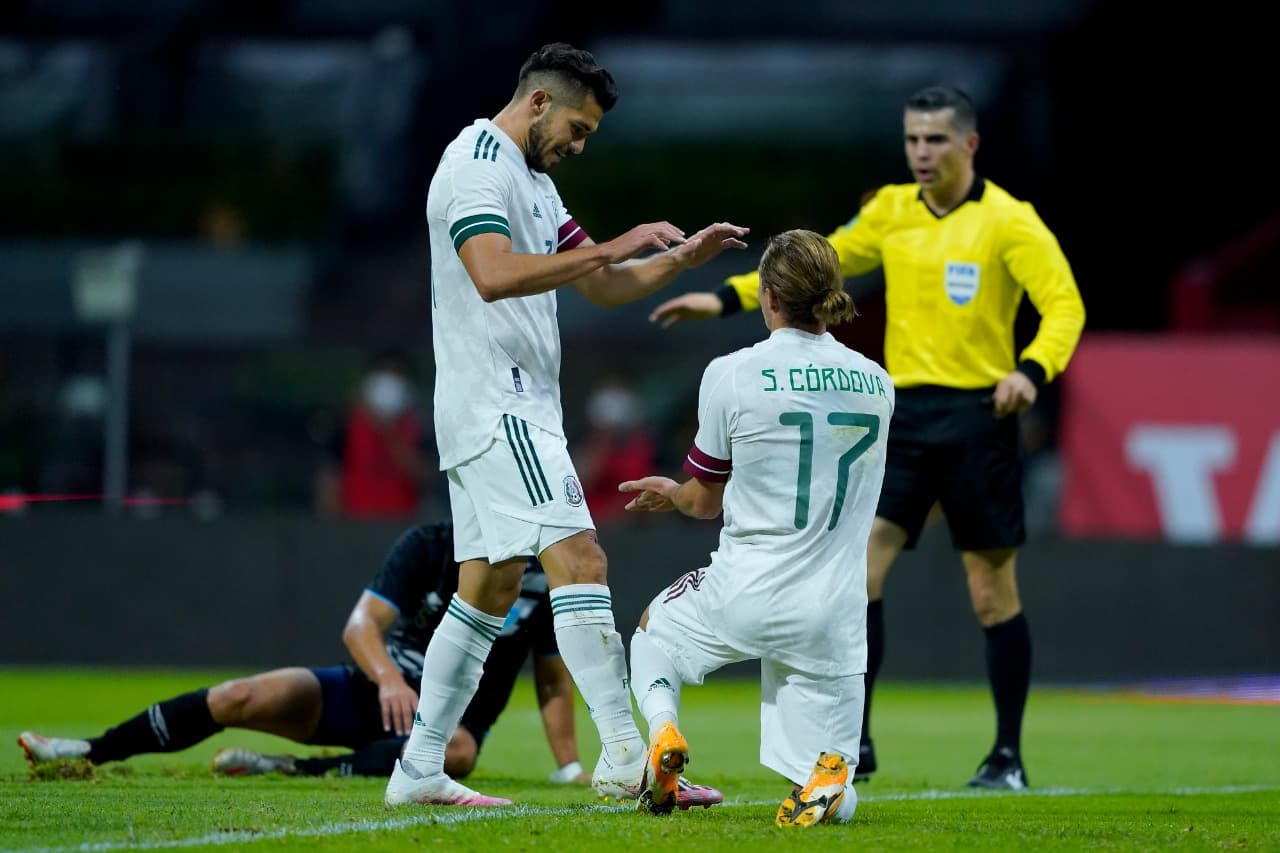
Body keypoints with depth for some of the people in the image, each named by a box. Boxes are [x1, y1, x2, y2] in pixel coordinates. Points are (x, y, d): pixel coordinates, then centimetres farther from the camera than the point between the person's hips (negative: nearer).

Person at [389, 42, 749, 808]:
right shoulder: (477, 166, -12)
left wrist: (680, 259, 6)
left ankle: (420, 769, 13)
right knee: (578, 558, -16)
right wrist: (615, 247, -29)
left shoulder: (533, 180, 20)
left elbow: (602, 285, 23)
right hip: (496, 406, -11)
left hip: (514, 410, 11)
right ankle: (625, 757, -21)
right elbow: (494, 275, -29)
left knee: (487, 592, 11)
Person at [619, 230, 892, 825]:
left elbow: (706, 502, 4)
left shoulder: (730, 375, -7)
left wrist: (670, 492, 29)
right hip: (833, 613, 2)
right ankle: (826, 777, -24)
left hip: (746, 596, -2)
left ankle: (662, 728, 4)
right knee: (838, 800, 13)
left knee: (652, 630, 33)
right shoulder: (876, 384, 5)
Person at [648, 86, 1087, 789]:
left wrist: (1031, 370, -32)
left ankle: (1008, 756, 12)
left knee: (992, 591, 0)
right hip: (904, 413, 5)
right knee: (858, 570, -7)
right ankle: (854, 742, -2)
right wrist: (727, 298, 12)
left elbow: (1065, 306, -13)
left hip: (977, 415, -5)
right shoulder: (891, 211, 10)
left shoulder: (1008, 222, -7)